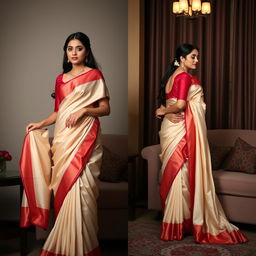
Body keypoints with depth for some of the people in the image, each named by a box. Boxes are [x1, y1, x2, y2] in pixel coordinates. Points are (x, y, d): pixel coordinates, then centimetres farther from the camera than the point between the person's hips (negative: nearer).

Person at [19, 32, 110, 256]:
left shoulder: (94, 75, 2)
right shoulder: (61, 79, 17)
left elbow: (106, 109, -1)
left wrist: (83, 111, -16)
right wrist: (41, 123, 7)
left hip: (83, 137, -5)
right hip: (62, 136, 5)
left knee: (79, 188, -9)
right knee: (63, 185, 4)